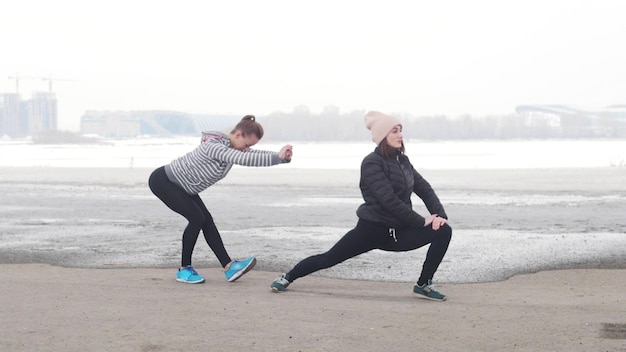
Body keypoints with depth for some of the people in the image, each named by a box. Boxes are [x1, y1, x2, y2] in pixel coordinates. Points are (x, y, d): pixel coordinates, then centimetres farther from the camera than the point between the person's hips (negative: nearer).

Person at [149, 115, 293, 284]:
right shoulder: (213, 146, -33)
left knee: (207, 220, -2)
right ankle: (184, 270, -2)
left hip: (181, 186, 9)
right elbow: (244, 159, -45)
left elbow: (255, 155, -7)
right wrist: (277, 157, -47)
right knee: (197, 219, -16)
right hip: (163, 181, -9)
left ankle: (229, 267, -7)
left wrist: (283, 156, -26)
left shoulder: (233, 148, -2)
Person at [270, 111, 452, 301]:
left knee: (444, 231, -8)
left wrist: (440, 214, -10)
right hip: (372, 229, -6)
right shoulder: (372, 163, -13)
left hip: (397, 230, 6)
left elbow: (425, 189, 7)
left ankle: (424, 285, 1)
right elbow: (389, 200, -22)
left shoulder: (402, 160, 9)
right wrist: (421, 221, -19)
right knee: (329, 258, -1)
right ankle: (288, 277, 23)